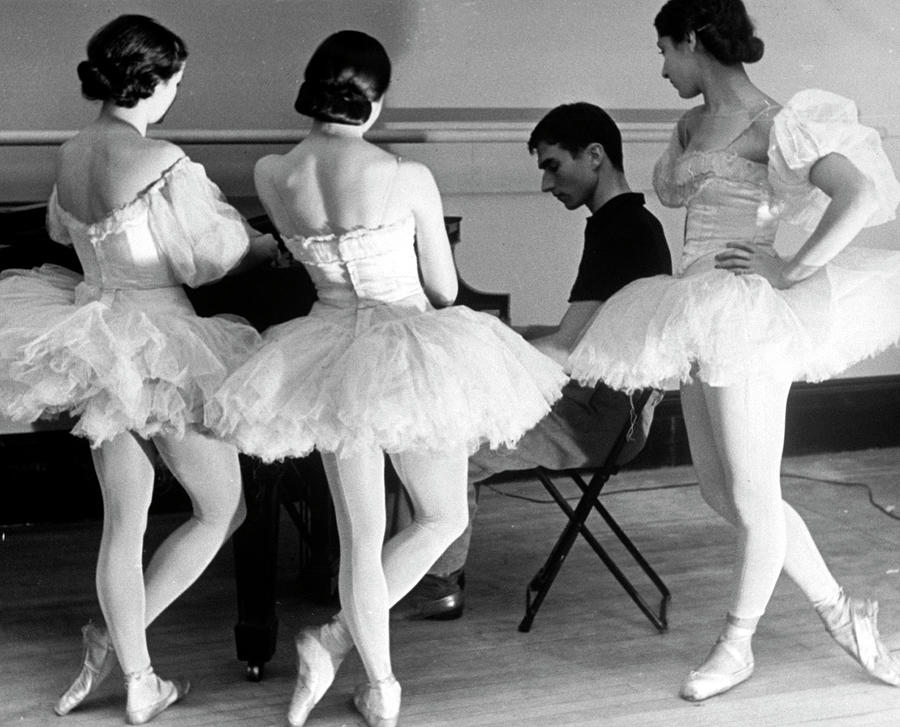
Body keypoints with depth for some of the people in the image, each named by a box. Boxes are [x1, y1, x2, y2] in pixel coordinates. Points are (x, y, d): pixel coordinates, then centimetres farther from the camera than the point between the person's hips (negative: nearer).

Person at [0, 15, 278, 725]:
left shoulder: (71, 154, 4)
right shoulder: (163, 162, -20)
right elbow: (215, 256, -10)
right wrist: (273, 245, 8)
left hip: (95, 338, 8)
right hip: (159, 350, -7)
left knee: (124, 521, 14)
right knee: (222, 510, 12)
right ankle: (117, 640, 12)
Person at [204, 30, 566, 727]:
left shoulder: (271, 174, -6)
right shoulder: (408, 177, -16)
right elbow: (445, 290, -4)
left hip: (329, 353, 4)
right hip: (412, 354, -4)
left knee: (360, 537, 15)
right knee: (444, 518, 18)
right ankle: (335, 640, 11)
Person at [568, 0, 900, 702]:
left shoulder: (766, 123, -12)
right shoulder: (693, 124, 12)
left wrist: (790, 271, -20)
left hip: (746, 321, -10)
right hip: (698, 321, 10)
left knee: (751, 498, 3)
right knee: (721, 490, 13)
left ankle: (737, 646, 21)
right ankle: (840, 611, 25)